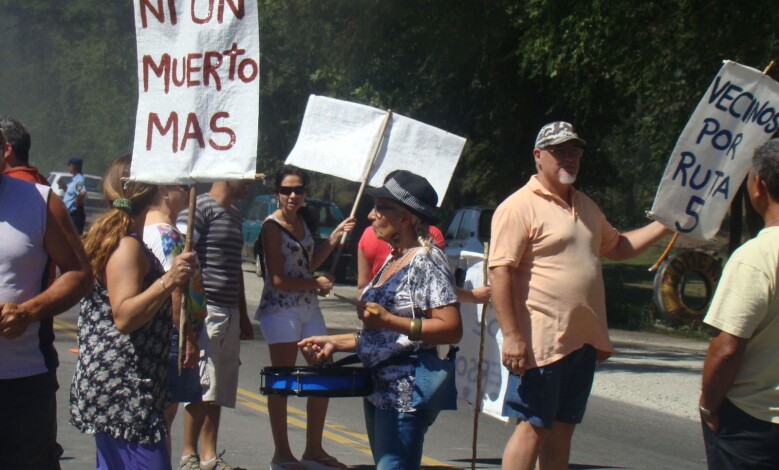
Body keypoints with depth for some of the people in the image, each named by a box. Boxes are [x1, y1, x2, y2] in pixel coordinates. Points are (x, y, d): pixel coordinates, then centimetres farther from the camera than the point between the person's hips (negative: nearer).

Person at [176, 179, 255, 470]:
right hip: (205, 310, -8)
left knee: (219, 391, 9)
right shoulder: (200, 207, -7)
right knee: (203, 388, -7)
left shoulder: (235, 215, 20)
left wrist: (243, 316, 24)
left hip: (230, 313, 8)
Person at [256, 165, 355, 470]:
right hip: (281, 309, -8)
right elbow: (277, 280, -15)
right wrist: (316, 283, -6)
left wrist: (335, 237, 11)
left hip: (309, 307, 8)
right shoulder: (272, 226, -11)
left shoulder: (304, 220, 11)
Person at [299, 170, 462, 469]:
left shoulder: (427, 261, -12)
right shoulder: (393, 260, 17)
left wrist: (389, 320, -23)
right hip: (378, 389, 10)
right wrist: (335, 343, 14)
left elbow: (452, 329, -20)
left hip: (408, 395, -10)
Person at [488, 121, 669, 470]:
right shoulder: (519, 207, -10)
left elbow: (616, 247, 30)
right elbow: (500, 273, -16)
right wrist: (511, 336, -22)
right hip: (540, 342, -8)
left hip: (583, 341, 8)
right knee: (532, 427, -5)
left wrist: (665, 225, 19)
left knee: (563, 428, 12)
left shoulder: (585, 206, 17)